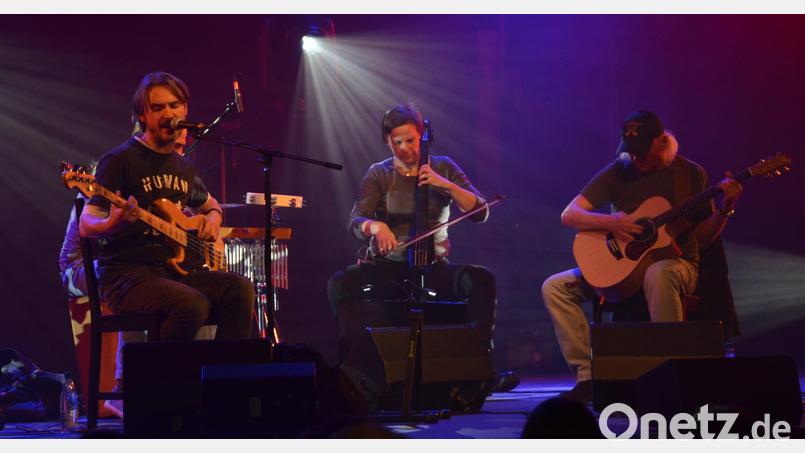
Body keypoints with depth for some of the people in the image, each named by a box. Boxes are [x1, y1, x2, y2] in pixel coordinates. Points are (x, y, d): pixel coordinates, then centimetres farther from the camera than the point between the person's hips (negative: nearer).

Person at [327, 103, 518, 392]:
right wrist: (375, 225, -32)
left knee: (482, 280, -31)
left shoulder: (443, 167, 8)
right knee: (340, 284, -31)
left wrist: (445, 184, -14)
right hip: (389, 265, 0)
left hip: (433, 267, 0)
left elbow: (480, 213, -1)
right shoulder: (379, 174, 6)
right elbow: (355, 221, -8)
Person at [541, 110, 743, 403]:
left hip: (676, 261, -4)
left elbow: (703, 238, 0)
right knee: (555, 287, -12)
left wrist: (724, 209, -18)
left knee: (658, 274, -42)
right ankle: (587, 375, -16)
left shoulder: (690, 174, -1)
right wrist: (610, 223, -18)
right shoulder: (618, 172, 3)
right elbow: (569, 215, -2)